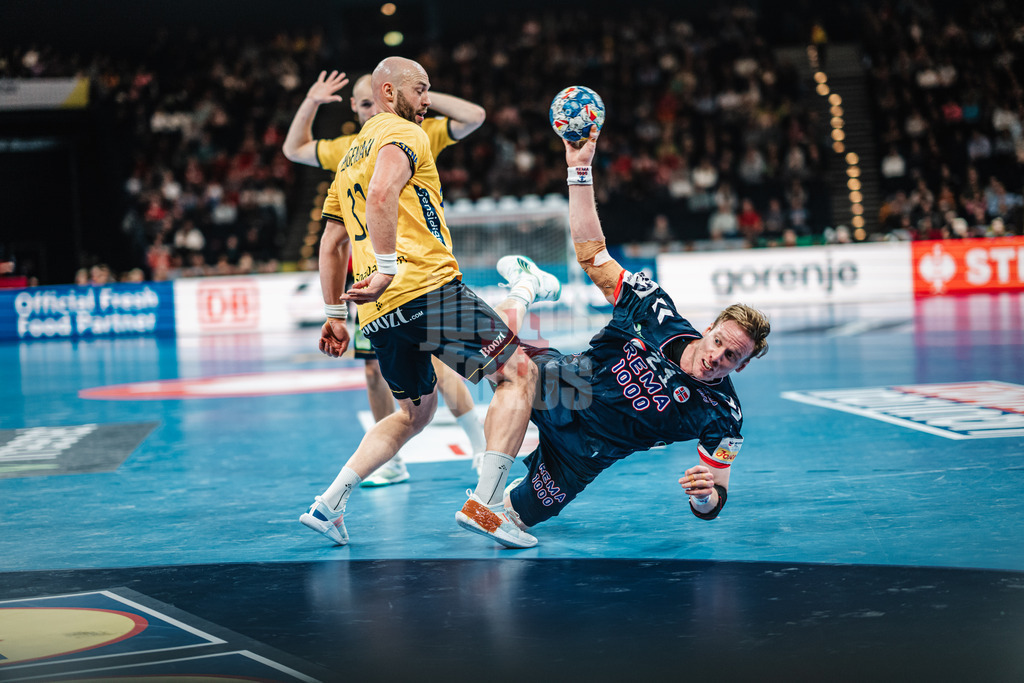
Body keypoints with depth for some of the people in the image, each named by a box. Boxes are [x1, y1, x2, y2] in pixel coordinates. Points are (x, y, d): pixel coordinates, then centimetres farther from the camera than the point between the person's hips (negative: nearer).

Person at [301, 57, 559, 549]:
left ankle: (329, 503, 13)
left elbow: (331, 245, 30)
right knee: (519, 373, -2)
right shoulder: (402, 133, 1)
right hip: (428, 287, -9)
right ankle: (485, 504, -15)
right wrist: (387, 268, -25)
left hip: (380, 313, 9)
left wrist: (334, 315, 32)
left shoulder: (350, 157, 28)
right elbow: (382, 194, -21)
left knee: (415, 412, 25)